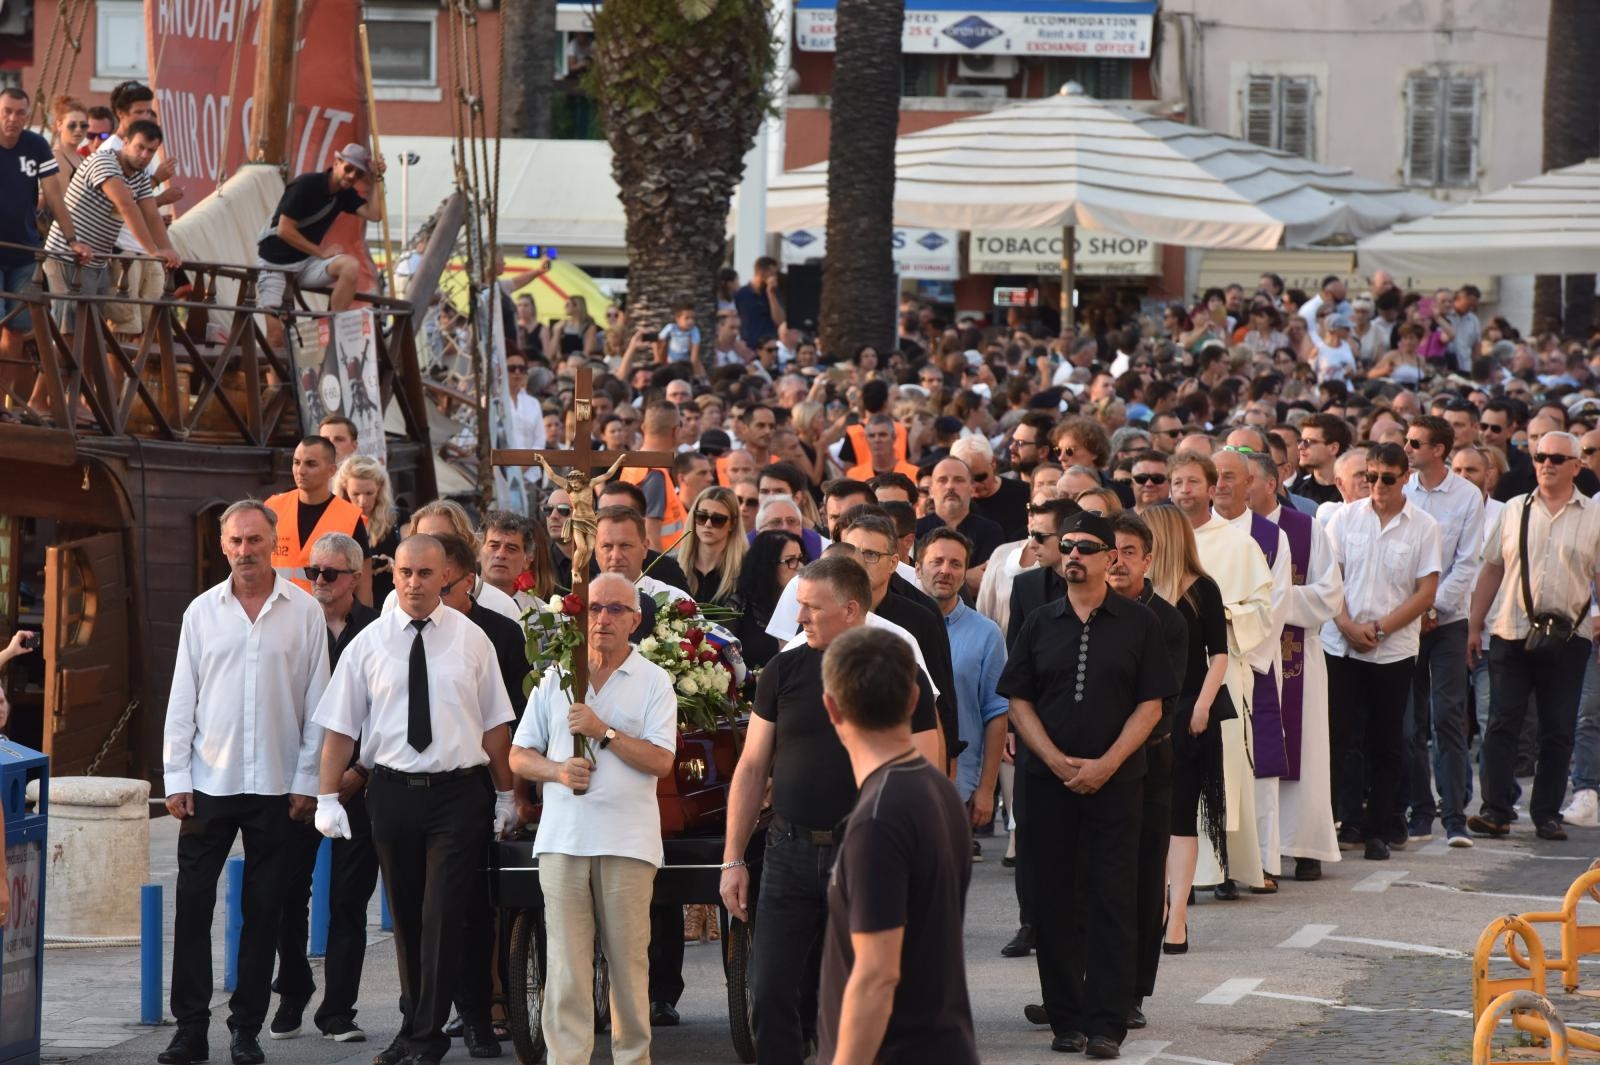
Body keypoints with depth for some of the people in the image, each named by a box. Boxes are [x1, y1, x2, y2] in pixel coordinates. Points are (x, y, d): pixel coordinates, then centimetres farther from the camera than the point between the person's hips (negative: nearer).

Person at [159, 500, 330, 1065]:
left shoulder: (304, 611, 1)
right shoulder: (203, 611, 4)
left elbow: (317, 701, 2)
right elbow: (182, 698, 6)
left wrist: (307, 780, -1)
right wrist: (177, 778, 1)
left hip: (276, 785, -1)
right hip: (209, 783, 1)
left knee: (263, 911, 4)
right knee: (193, 903, -1)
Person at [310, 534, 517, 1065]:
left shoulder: (471, 639, 2)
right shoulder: (369, 643, 2)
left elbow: (495, 723, 5)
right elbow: (340, 727, 3)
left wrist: (505, 795, 6)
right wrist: (328, 797, -3)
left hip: (458, 792, -2)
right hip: (392, 791, 2)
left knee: (442, 915, -7)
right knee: (405, 916, 10)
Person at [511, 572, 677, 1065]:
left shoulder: (653, 682, 5)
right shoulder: (555, 678, 13)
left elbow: (660, 761, -6)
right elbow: (519, 757, 13)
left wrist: (602, 731, -12)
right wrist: (557, 771, -6)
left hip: (627, 839, -2)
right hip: (563, 836, 2)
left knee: (628, 957, 1)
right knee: (564, 959, -2)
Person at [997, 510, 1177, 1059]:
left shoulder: (1137, 623, 3)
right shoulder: (1040, 624, 8)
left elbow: (1150, 705, 0)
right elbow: (1019, 701, 6)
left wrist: (1106, 765, -10)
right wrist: (1058, 762, -8)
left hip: (1114, 781, -2)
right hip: (1049, 781, 2)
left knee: (1112, 902, -4)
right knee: (1055, 902, 3)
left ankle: (1106, 1023, -4)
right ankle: (1065, 1019, 10)